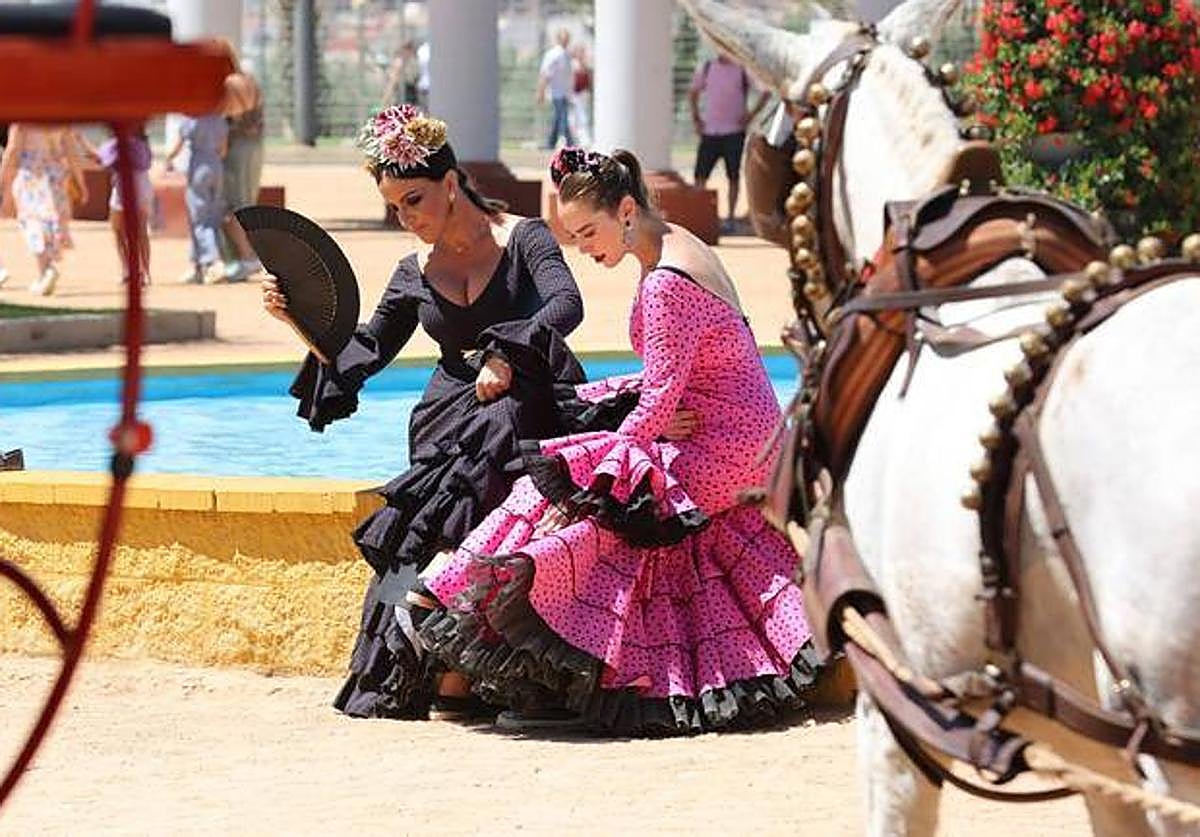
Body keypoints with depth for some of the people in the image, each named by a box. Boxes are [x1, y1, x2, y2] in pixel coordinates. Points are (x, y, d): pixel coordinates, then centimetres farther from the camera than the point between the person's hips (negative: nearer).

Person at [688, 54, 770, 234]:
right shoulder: (706, 69, 7)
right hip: (709, 130, 2)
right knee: (700, 174, -4)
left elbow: (766, 91, 4)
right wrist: (696, 117, 8)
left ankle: (730, 218, 8)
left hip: (734, 131, -2)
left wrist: (752, 114, -5)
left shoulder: (743, 70, -1)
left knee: (733, 175, 1)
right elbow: (693, 93, 20)